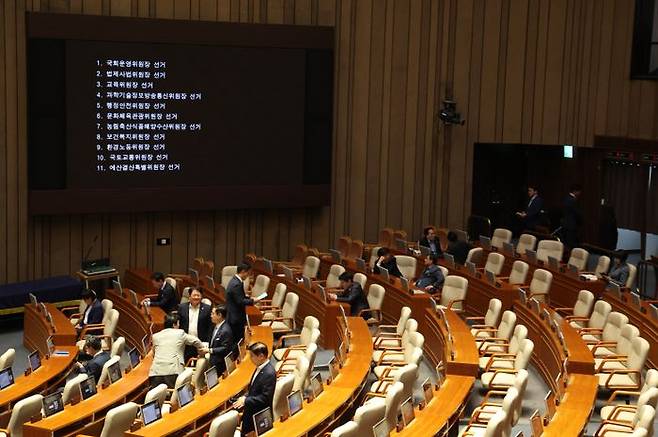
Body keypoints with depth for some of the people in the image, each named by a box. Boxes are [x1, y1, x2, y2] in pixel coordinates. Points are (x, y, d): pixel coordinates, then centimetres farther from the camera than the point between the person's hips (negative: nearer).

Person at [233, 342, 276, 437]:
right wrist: (245, 397, -1)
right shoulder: (260, 368, 5)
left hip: (259, 415, -8)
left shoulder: (269, 373, -23)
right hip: (251, 410, 8)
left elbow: (265, 397, -24)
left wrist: (246, 400, -20)